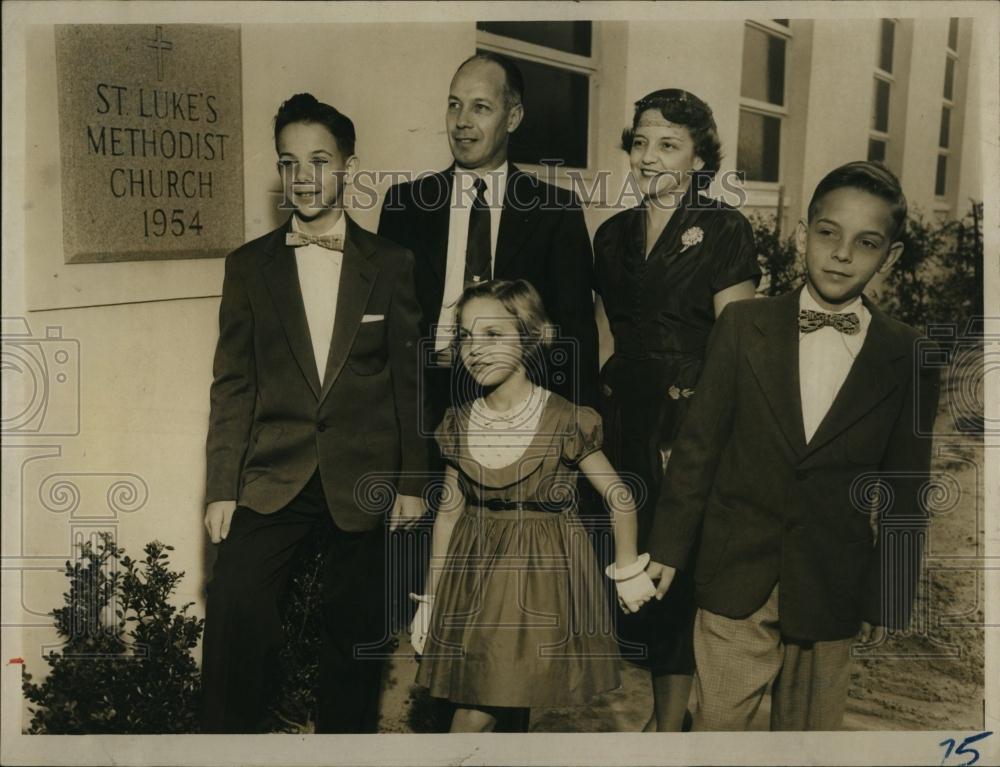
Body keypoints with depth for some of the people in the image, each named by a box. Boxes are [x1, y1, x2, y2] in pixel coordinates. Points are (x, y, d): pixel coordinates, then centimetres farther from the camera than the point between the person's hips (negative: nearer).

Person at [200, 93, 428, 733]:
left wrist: (412, 482, 0)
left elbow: (410, 379, 3)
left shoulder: (392, 265, 3)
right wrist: (222, 489, -1)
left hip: (365, 482, 0)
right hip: (271, 480, 0)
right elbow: (232, 386, 4)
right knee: (234, 621, -13)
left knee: (356, 635, 10)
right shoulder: (249, 266, 5)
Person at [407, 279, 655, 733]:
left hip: (544, 577, -3)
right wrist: (431, 598, 10)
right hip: (475, 581, 4)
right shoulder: (460, 424, 2)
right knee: (472, 718, 2)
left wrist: (627, 572, 6)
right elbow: (449, 511, 8)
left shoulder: (563, 422, -12)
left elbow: (620, 499, -3)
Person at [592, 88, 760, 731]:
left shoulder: (724, 230, -5)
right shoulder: (615, 234, 12)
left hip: (690, 419, -5)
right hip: (623, 417, 5)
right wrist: (597, 410, 8)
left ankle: (669, 722, 16)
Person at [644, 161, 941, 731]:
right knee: (718, 718, 8)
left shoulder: (909, 358, -3)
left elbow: (904, 491, 2)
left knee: (811, 727, 15)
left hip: (831, 591, 1)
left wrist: (884, 599, 3)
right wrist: (668, 547, 1)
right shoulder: (744, 325, -3)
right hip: (736, 577, 0)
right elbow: (700, 442, -1)